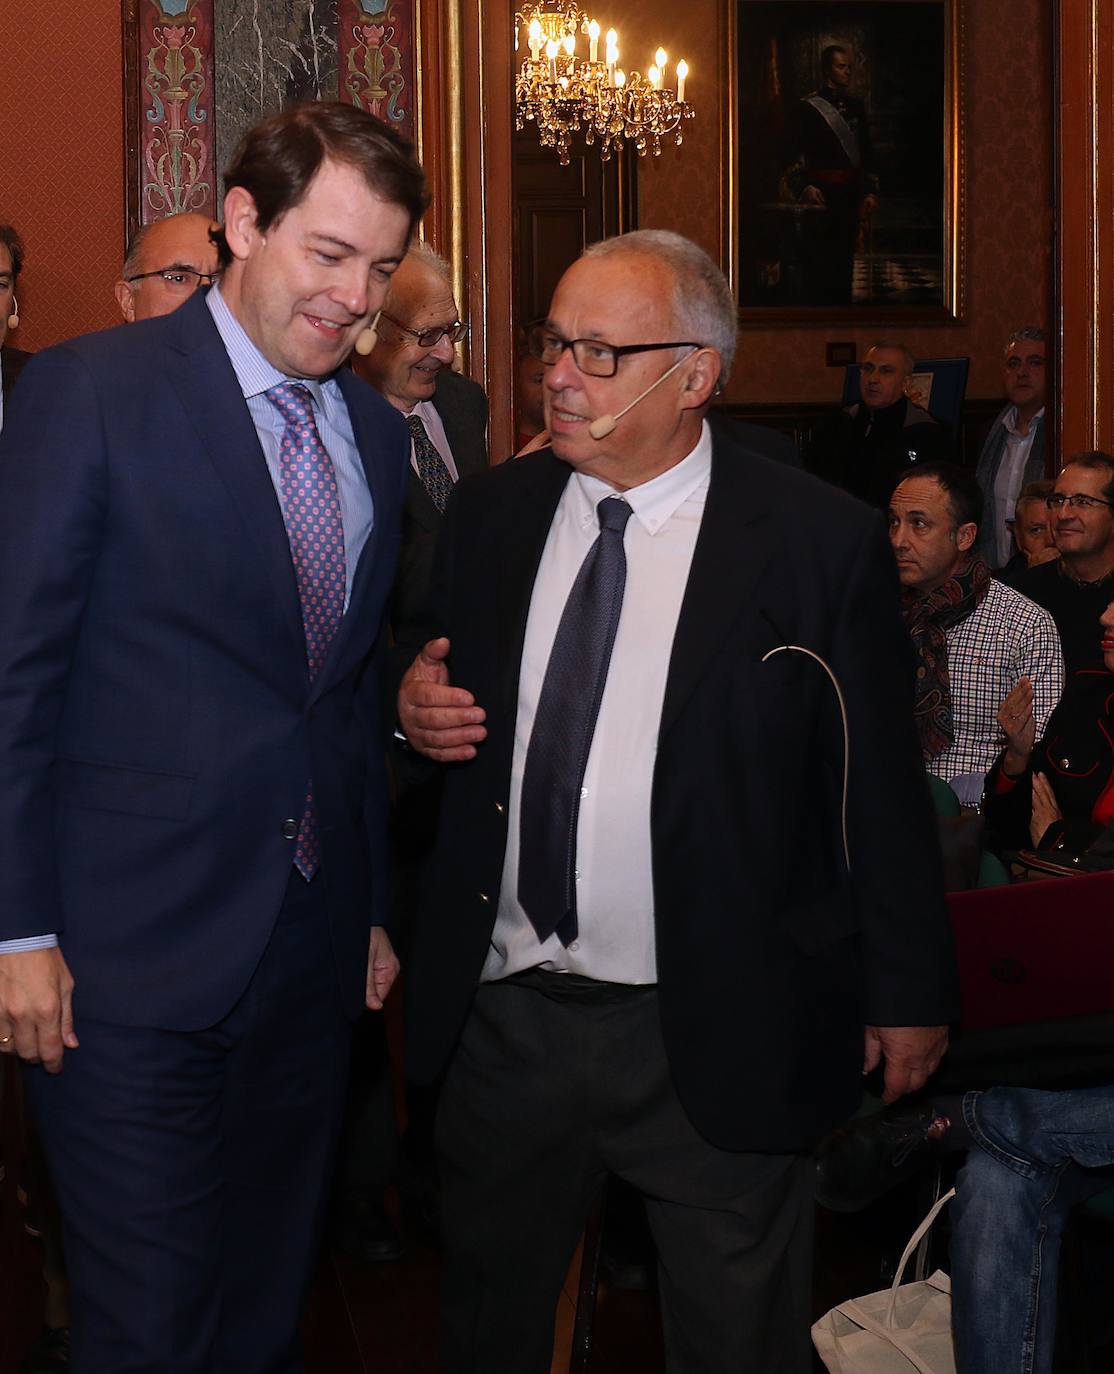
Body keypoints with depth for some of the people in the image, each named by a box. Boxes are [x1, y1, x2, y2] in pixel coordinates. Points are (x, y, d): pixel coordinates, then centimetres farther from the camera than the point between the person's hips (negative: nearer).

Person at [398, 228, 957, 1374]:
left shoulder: (819, 542, -10)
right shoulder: (489, 515, 4)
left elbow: (880, 789, -5)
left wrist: (909, 992, -1)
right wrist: (417, 709, -7)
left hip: (715, 1041, -4)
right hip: (503, 1013, 4)